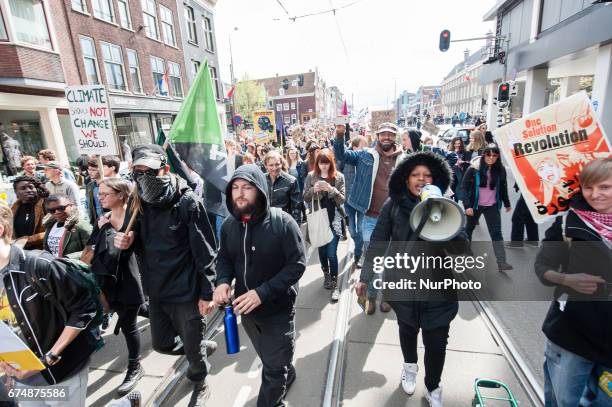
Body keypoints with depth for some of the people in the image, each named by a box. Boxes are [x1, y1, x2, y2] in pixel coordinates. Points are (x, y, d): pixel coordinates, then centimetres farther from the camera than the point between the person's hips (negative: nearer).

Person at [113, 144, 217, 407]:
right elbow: (141, 246, 13)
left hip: (186, 291, -6)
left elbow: (204, 251, -16)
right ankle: (204, 347, 49)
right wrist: (127, 242, -10)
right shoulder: (140, 203, 1)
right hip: (156, 291, 6)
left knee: (192, 347, 12)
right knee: (161, 343, 22)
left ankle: (200, 386, 43)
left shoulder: (187, 202, -17)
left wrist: (206, 293, -14)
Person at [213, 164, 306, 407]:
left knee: (274, 368, 15)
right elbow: (225, 258, 6)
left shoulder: (282, 222, -24)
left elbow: (297, 264, -22)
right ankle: (287, 376, 60)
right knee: (268, 359, 30)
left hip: (278, 308, -5)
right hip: (245, 308, 6)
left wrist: (262, 293, -29)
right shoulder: (229, 224, -7)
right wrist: (223, 281, -15)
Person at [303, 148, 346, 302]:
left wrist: (331, 189, -24)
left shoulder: (339, 177, -3)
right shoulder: (311, 176, 0)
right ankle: (326, 274, 38)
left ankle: (335, 284, 9)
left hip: (334, 219, -2)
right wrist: (313, 189, -19)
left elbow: (342, 199, -6)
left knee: (332, 253, -5)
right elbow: (305, 197, 0)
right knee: (322, 249, 15)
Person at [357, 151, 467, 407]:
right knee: (407, 329, 23)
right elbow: (377, 242, -5)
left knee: (437, 341, 8)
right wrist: (365, 277, -5)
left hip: (437, 287, 0)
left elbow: (462, 248, -13)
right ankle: (410, 366, 55)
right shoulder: (394, 206, -9)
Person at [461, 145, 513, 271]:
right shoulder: (474, 169, -13)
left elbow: (503, 187, 9)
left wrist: (507, 204, 17)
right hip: (475, 205, -1)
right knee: (469, 228, 18)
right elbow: (464, 187, -11)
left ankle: (501, 263, -7)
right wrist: (467, 205, -17)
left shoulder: (500, 169, -3)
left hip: (492, 206, 1)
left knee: (496, 232, -7)